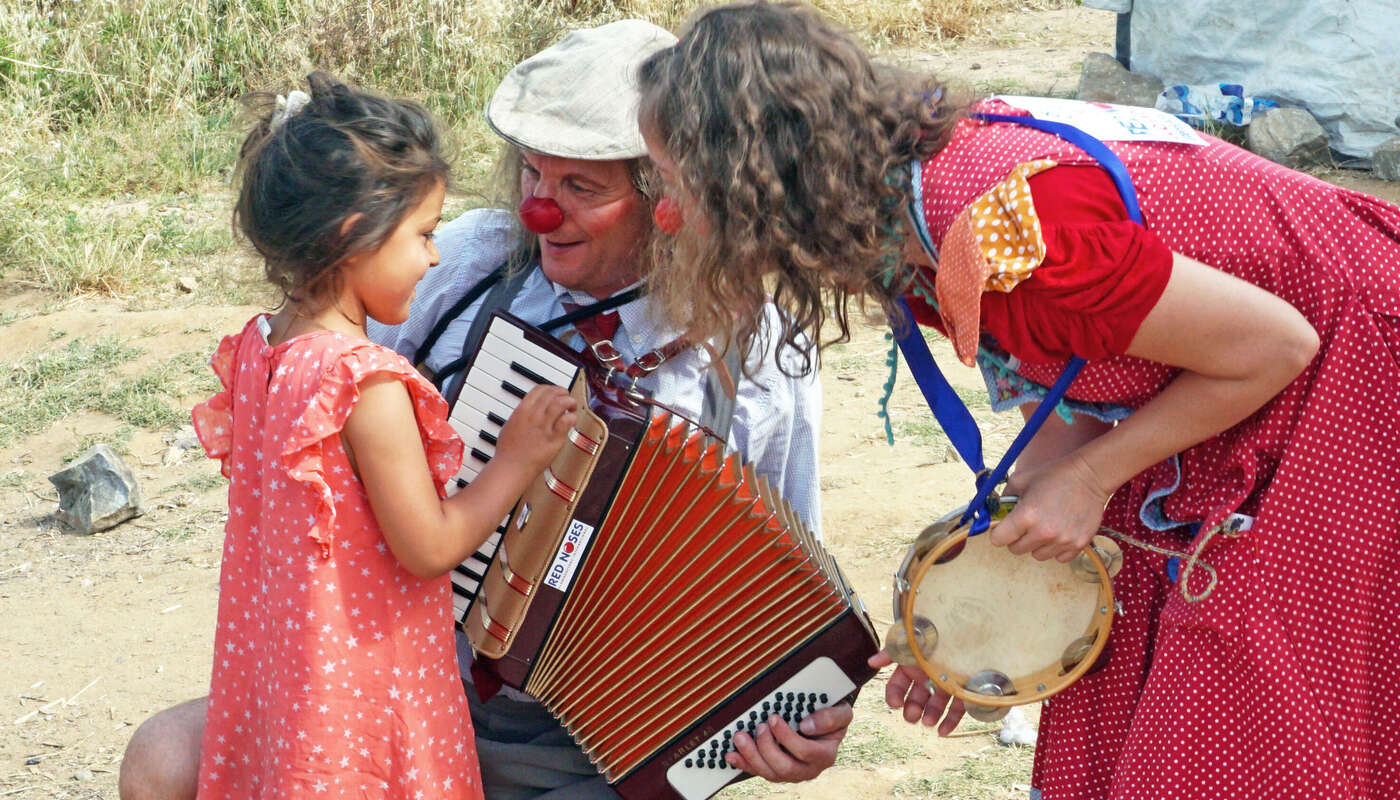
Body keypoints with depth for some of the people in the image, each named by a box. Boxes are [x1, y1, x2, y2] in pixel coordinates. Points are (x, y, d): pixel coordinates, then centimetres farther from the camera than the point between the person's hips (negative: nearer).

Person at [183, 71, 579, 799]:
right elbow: (429, 548, -19)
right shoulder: (370, 385, -24)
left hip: (268, 666, 8)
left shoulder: (255, 349, 1)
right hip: (365, 682, -8)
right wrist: (516, 462, -9)